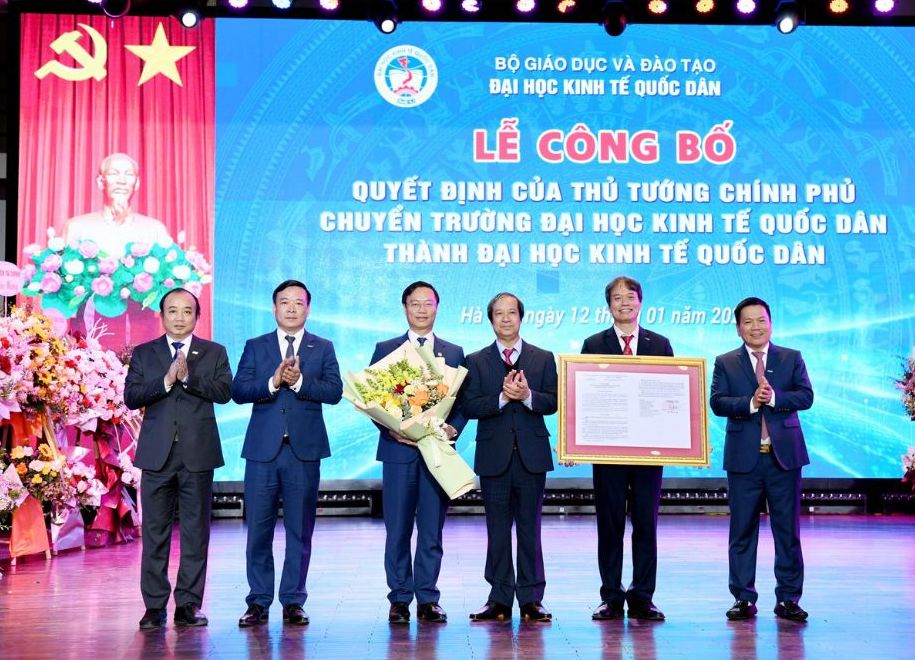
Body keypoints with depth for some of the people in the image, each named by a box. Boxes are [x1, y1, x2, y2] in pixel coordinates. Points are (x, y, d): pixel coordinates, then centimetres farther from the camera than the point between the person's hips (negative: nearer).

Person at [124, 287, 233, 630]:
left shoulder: (214, 353, 8)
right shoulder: (143, 354, 10)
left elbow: (224, 392, -5)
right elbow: (131, 397, -1)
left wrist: (188, 376, -15)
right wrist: (167, 380, -14)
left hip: (198, 453, 0)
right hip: (157, 453, 1)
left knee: (196, 531, 2)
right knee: (155, 532, 2)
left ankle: (188, 605, 8)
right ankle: (154, 606, 8)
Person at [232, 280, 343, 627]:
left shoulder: (323, 348, 9)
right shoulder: (255, 347, 10)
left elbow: (334, 391, -4)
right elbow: (238, 391, -2)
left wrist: (299, 381, -17)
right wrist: (272, 382, -17)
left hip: (304, 449, 0)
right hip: (263, 449, 0)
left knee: (300, 530, 4)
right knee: (259, 528, 2)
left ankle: (293, 602, 12)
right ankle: (259, 602, 11)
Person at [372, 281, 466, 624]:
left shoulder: (454, 353, 12)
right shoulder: (385, 350, 8)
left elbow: (464, 402, 9)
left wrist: (453, 428, -9)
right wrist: (391, 429, -12)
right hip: (398, 450, -1)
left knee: (432, 531, 4)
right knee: (397, 530, 2)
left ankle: (428, 599, 11)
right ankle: (400, 599, 10)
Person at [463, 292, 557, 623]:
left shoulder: (543, 358, 9)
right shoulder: (477, 361, 7)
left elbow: (552, 402, -1)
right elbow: (470, 406, -4)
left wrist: (527, 395, -19)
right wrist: (503, 397, -17)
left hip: (532, 455, 0)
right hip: (494, 456, 0)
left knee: (529, 528, 3)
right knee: (497, 531, 5)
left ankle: (531, 599, 9)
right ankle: (500, 599, 12)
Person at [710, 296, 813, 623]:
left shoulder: (792, 358, 8)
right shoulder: (725, 363, 6)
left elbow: (806, 396, -4)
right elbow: (717, 402, -6)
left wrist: (774, 397, -19)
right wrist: (750, 402, -21)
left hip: (784, 455, 0)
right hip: (744, 457, 0)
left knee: (788, 529, 3)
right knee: (742, 531, 4)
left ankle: (788, 598, 12)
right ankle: (744, 598, 12)